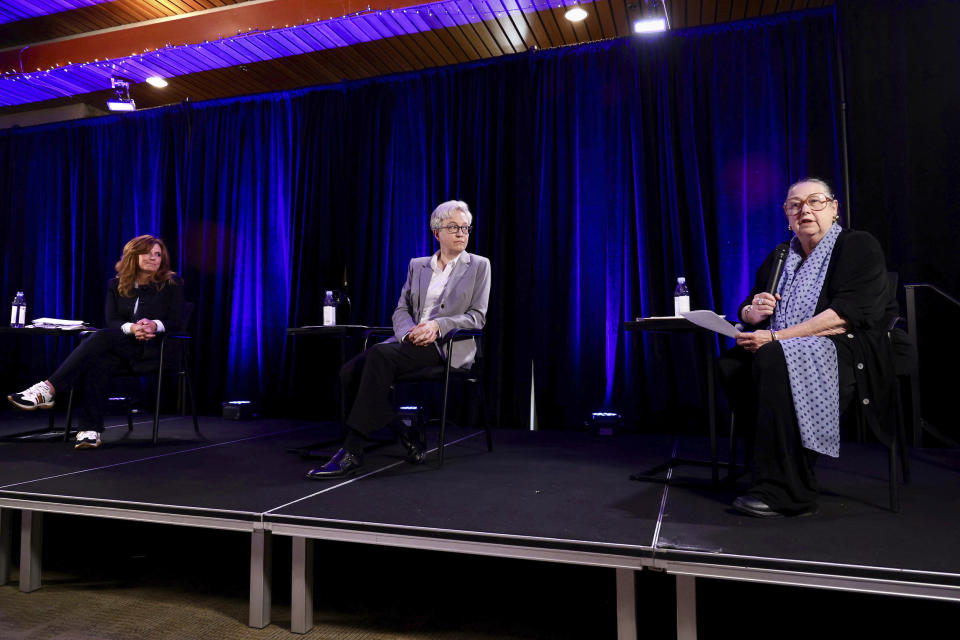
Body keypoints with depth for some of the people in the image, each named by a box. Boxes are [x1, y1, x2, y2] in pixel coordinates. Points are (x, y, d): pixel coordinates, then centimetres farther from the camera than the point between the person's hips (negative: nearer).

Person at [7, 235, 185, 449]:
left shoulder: (173, 283, 6)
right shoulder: (116, 285, 16)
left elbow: (176, 322, -1)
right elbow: (111, 321, 4)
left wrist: (155, 325, -24)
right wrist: (131, 328, -19)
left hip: (155, 347, -3)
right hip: (121, 347, 3)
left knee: (102, 338, -32)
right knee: (98, 362, -34)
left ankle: (47, 389, -37)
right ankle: (90, 430, -40)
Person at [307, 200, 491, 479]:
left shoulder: (479, 265, 8)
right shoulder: (417, 265, 19)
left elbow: (477, 317, 1)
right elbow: (401, 310, 14)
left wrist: (437, 325, -15)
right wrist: (410, 332, -10)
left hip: (447, 346, -5)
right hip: (411, 340, 5)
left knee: (379, 354, -32)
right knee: (350, 371, -21)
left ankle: (352, 451, -30)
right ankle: (409, 440, -9)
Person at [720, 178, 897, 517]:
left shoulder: (858, 246, 0)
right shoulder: (780, 256, 19)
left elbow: (849, 314, -15)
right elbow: (746, 309, 21)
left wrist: (776, 337, -22)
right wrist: (753, 312, -6)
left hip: (850, 352, -6)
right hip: (786, 350, 6)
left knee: (775, 360, -35)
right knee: (730, 363, -22)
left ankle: (784, 491, -31)